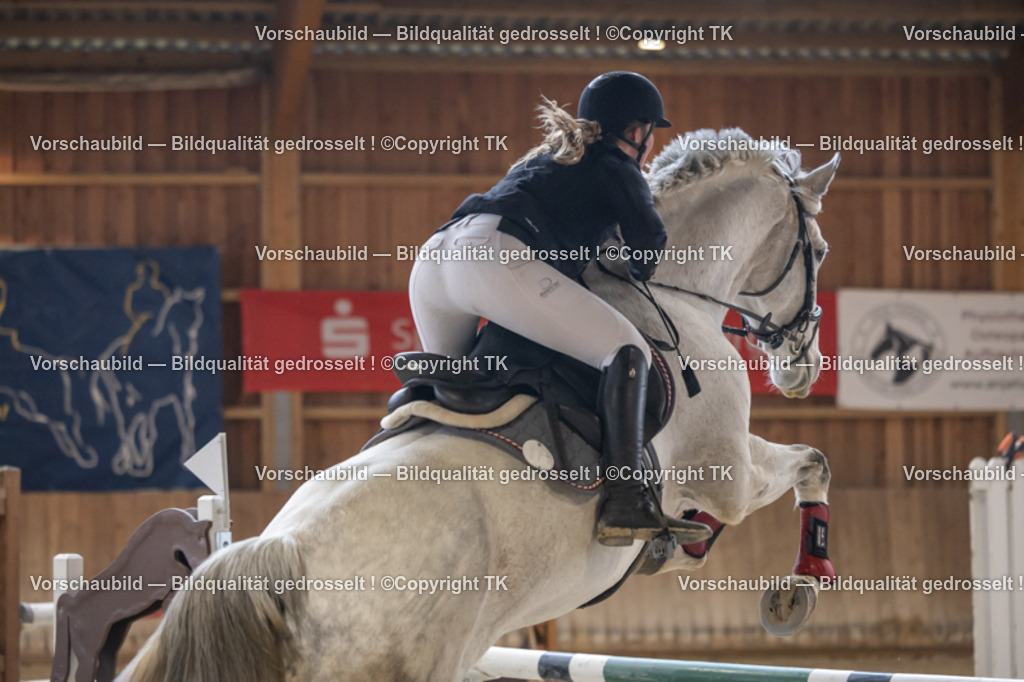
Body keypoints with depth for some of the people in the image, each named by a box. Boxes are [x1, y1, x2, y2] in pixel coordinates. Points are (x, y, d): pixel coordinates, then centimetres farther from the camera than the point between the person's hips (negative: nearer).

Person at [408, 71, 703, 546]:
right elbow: (647, 236, 6)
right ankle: (623, 502, -22)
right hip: (496, 257, -8)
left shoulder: (545, 158, 39)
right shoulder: (617, 169, 17)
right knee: (627, 350, -8)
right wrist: (640, 277, 25)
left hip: (432, 258, 8)